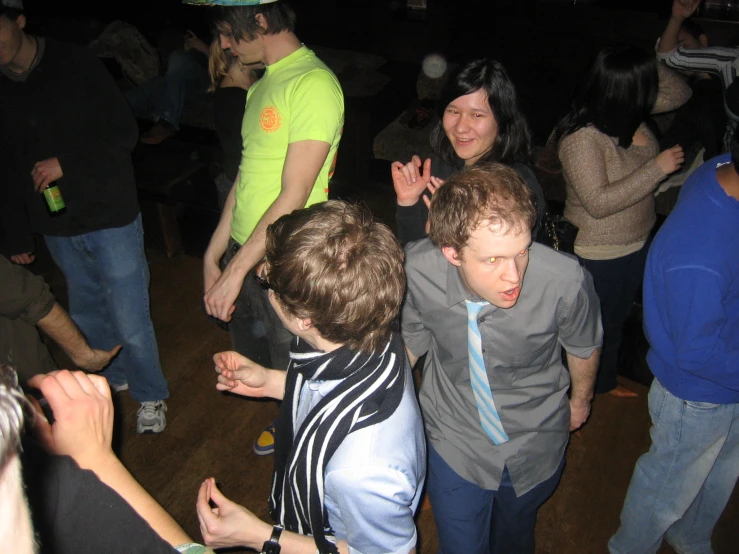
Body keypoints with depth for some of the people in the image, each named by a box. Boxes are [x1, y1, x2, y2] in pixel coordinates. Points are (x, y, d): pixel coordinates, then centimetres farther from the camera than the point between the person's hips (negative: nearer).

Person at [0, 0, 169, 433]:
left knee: (130, 321, 1)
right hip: (57, 229, 5)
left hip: (111, 218, -5)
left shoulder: (75, 65, -9)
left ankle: (151, 395, 23)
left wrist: (65, 163, -17)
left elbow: (125, 133, -11)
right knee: (87, 315, 17)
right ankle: (114, 376, 42)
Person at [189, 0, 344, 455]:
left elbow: (294, 195, -22)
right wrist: (215, 254, 12)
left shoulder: (314, 84, -17)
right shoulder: (263, 84, 12)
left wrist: (237, 269, -20)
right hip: (243, 252, 9)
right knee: (254, 360, 24)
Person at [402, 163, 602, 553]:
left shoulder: (565, 280, -33)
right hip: (453, 438, -1)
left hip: (535, 442, 1)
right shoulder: (417, 269, -30)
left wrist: (580, 400, 10)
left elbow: (585, 345, -9)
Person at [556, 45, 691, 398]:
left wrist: (648, 67, -12)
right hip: (599, 254, -8)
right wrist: (657, 168, -29)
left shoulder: (629, 114, -6)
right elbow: (598, 202, -32)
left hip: (637, 243, 8)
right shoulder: (582, 138, -30)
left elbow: (679, 93, 6)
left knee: (617, 318, 27)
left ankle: (606, 381, 50)